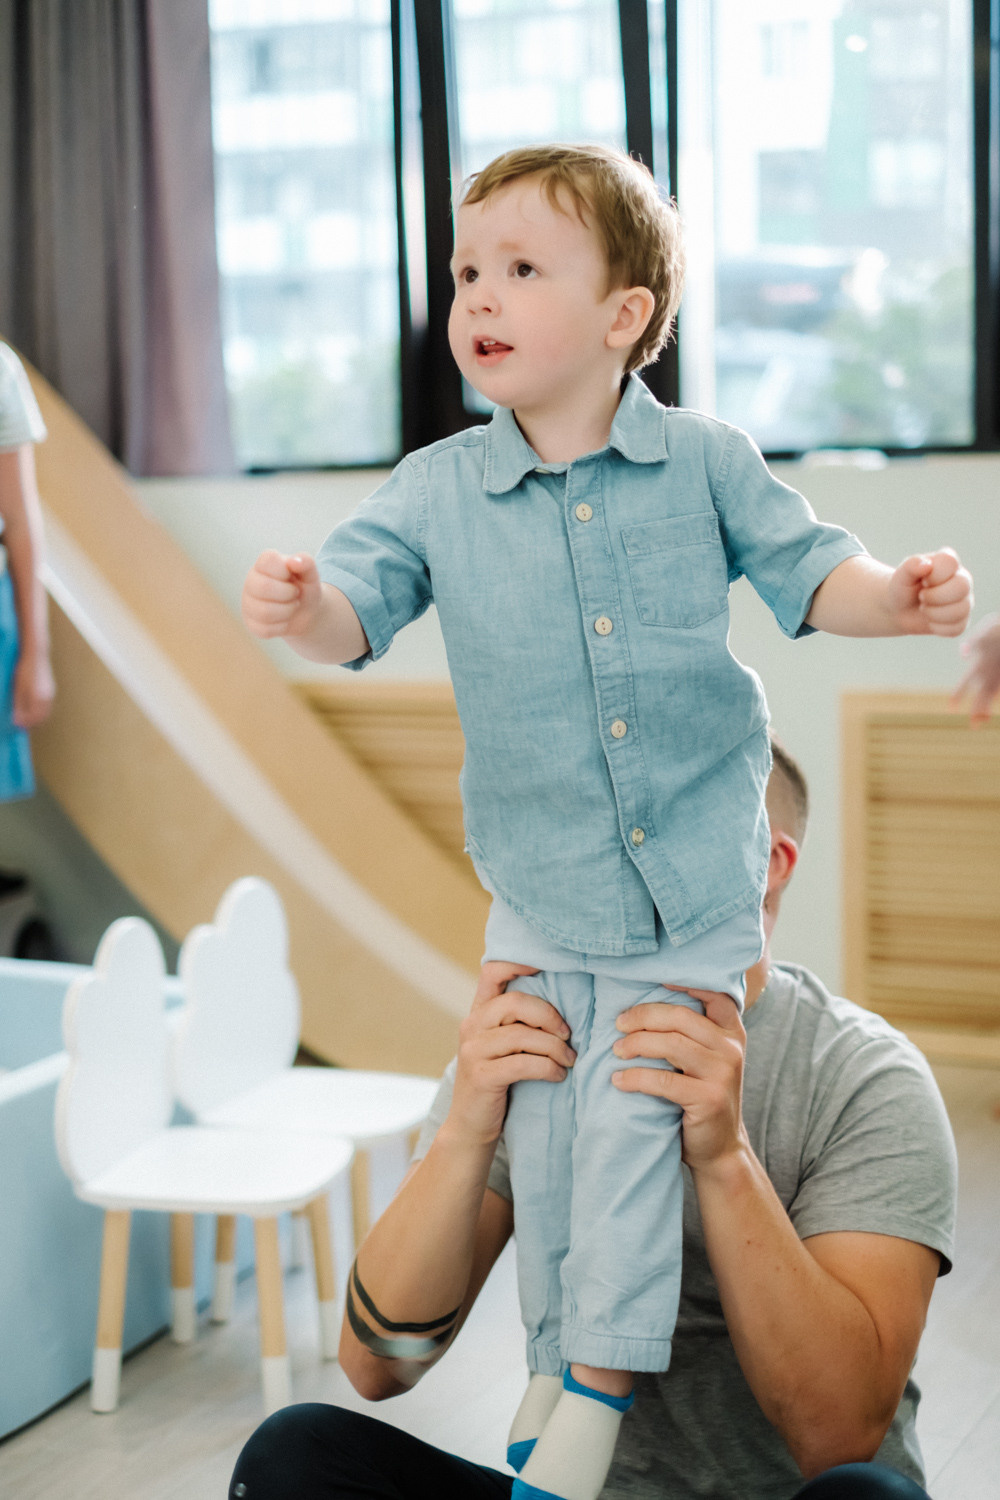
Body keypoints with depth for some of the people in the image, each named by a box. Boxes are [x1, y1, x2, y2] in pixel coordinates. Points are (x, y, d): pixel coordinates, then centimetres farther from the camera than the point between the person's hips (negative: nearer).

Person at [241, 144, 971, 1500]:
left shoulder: (707, 463, -5)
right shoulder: (438, 490, -3)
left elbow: (805, 569, -1)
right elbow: (361, 599, -11)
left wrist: (898, 596, -21)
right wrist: (306, 608, -34)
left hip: (697, 892, -2)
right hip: (538, 899, 2)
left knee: (633, 1121, -4)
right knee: (544, 1137, 10)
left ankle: (605, 1384, 15)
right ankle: (559, 1360, 32)